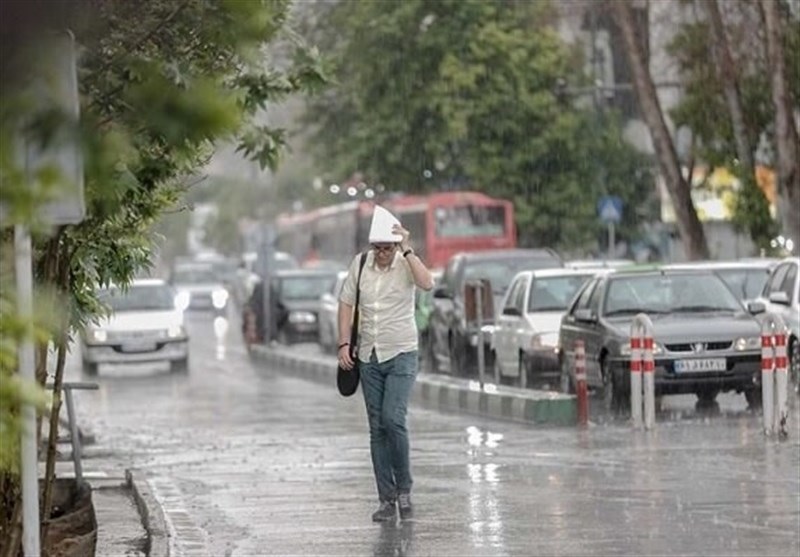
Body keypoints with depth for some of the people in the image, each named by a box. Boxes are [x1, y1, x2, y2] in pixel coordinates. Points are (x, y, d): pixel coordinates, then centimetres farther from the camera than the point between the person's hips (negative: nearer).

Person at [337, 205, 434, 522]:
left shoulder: (406, 265, -7)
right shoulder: (360, 264, 1)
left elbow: (427, 284, -28)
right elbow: (346, 304, 9)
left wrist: (407, 250, -26)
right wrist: (344, 344, 1)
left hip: (401, 354, -4)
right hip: (368, 357, 4)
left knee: (393, 419, -18)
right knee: (377, 428, 4)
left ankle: (404, 488, -1)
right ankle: (387, 499, 8)